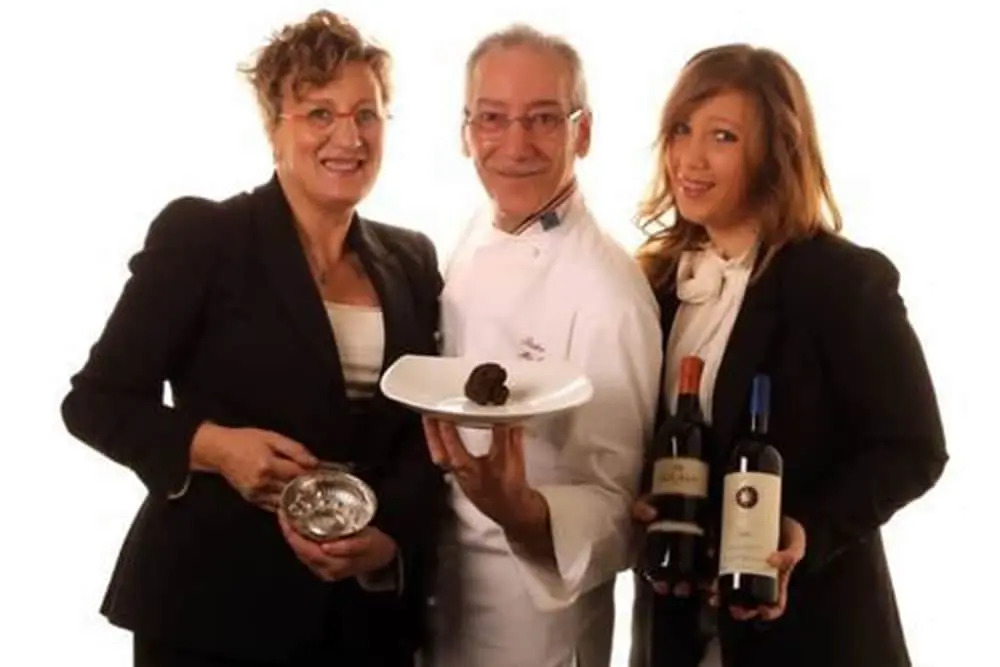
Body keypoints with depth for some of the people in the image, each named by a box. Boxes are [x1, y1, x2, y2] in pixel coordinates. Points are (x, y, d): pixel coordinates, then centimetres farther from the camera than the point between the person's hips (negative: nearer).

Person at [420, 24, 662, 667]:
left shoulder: (607, 293, -23)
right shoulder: (475, 241, 0)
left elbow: (617, 507, -20)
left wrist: (522, 513, -37)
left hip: (533, 606, -6)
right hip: (443, 579, 6)